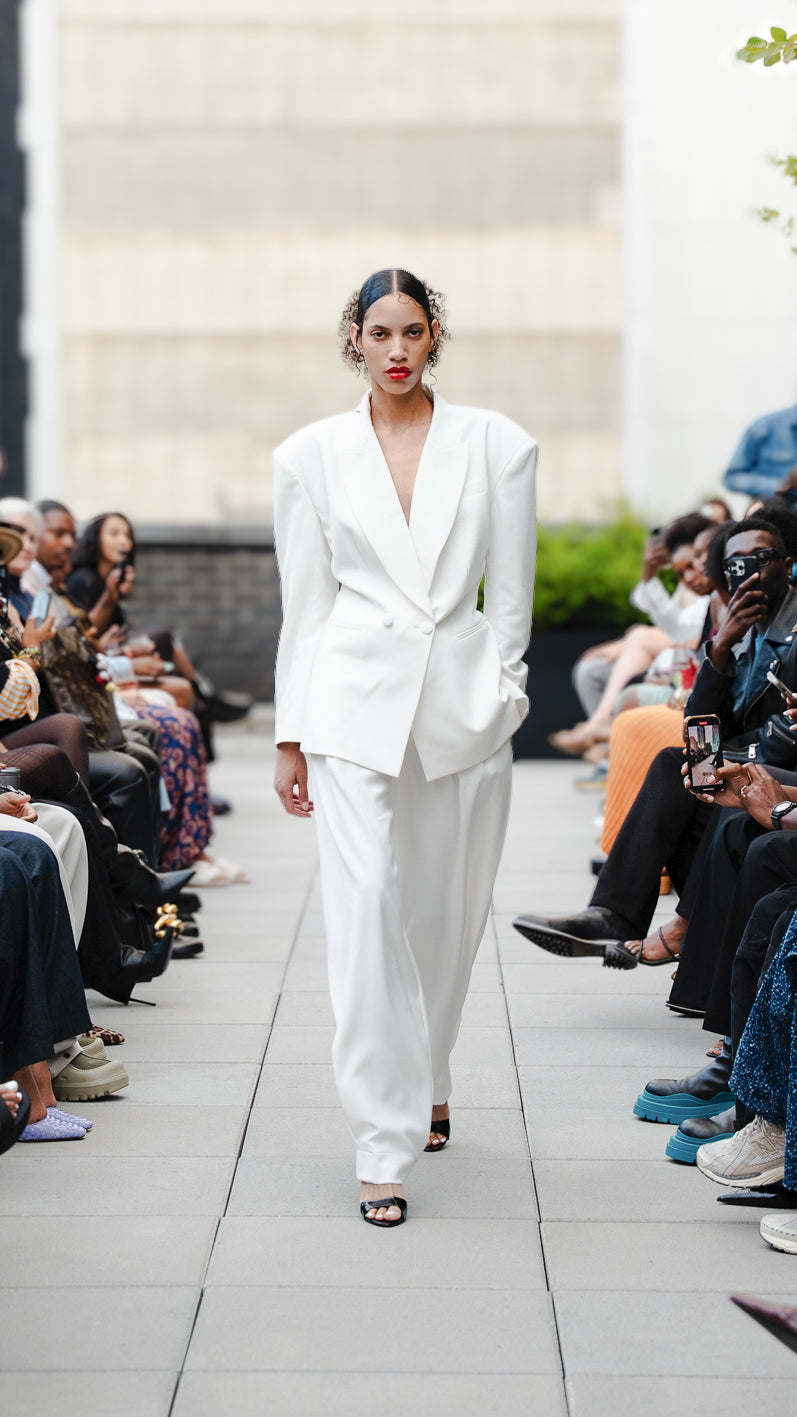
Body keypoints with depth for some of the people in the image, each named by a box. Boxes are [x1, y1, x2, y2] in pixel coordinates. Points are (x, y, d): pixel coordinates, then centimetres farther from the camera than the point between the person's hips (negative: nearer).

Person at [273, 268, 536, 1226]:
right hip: (356, 704, -1)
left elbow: (511, 594, 8)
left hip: (466, 703, 1)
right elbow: (305, 604, 8)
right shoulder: (312, 456, 6)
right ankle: (385, 1149, -10)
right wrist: (292, 734, 6)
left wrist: (498, 696, 4)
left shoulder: (496, 446, 4)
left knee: (446, 915, 10)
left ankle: (425, 1087, 34)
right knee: (366, 913, -11)